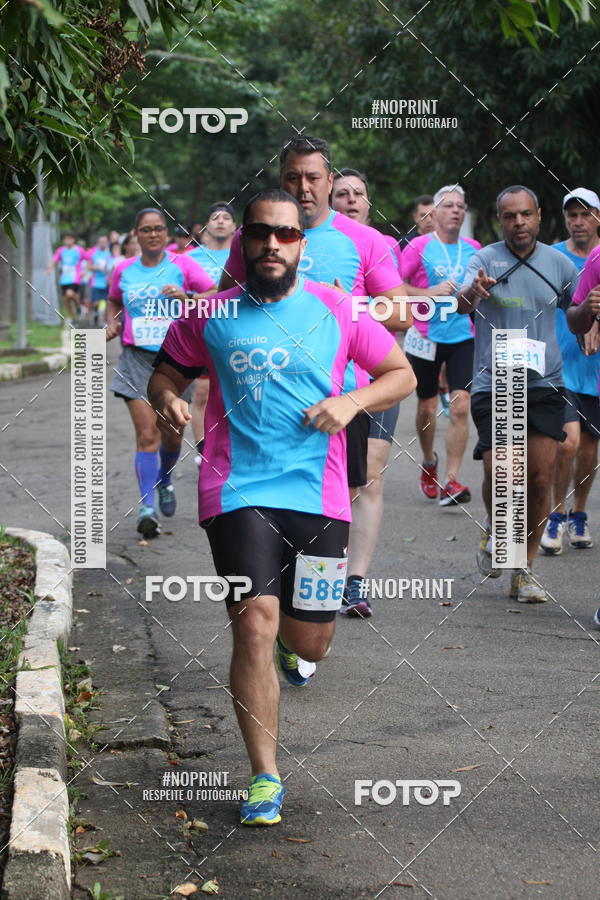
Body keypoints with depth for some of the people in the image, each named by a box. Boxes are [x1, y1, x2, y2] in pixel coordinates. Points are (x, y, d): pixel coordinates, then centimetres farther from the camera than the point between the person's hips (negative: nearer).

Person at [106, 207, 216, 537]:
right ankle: (147, 507, -15)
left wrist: (187, 297, -21)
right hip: (137, 359, 0)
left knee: (172, 435, 10)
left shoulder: (182, 265, -1)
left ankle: (164, 481, 42)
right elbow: (114, 302, 26)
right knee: (146, 434, -13)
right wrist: (112, 324, 6)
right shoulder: (123, 271, 7)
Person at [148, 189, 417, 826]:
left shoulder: (335, 311, 6)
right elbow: (165, 372, 18)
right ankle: (264, 778, -4)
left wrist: (352, 401, -6)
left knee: (308, 643, 7)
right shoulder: (209, 316, 6)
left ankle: (289, 633, 48)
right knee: (255, 625, -15)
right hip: (238, 492, -1)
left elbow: (401, 374, 13)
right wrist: (166, 399, -6)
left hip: (319, 494, 1)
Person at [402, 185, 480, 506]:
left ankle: (451, 481, -11)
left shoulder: (473, 248, 8)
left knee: (460, 407, -11)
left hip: (464, 337, 2)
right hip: (426, 337, -2)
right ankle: (428, 464, 36)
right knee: (427, 408, 9)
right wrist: (430, 292, -17)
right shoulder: (419, 246, -4)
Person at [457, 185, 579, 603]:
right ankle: (495, 530, 19)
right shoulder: (485, 259, -4)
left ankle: (524, 570, 11)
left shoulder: (559, 263, 6)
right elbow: (463, 303, -22)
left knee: (540, 479, -2)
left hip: (544, 384, 3)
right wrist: (472, 293, -46)